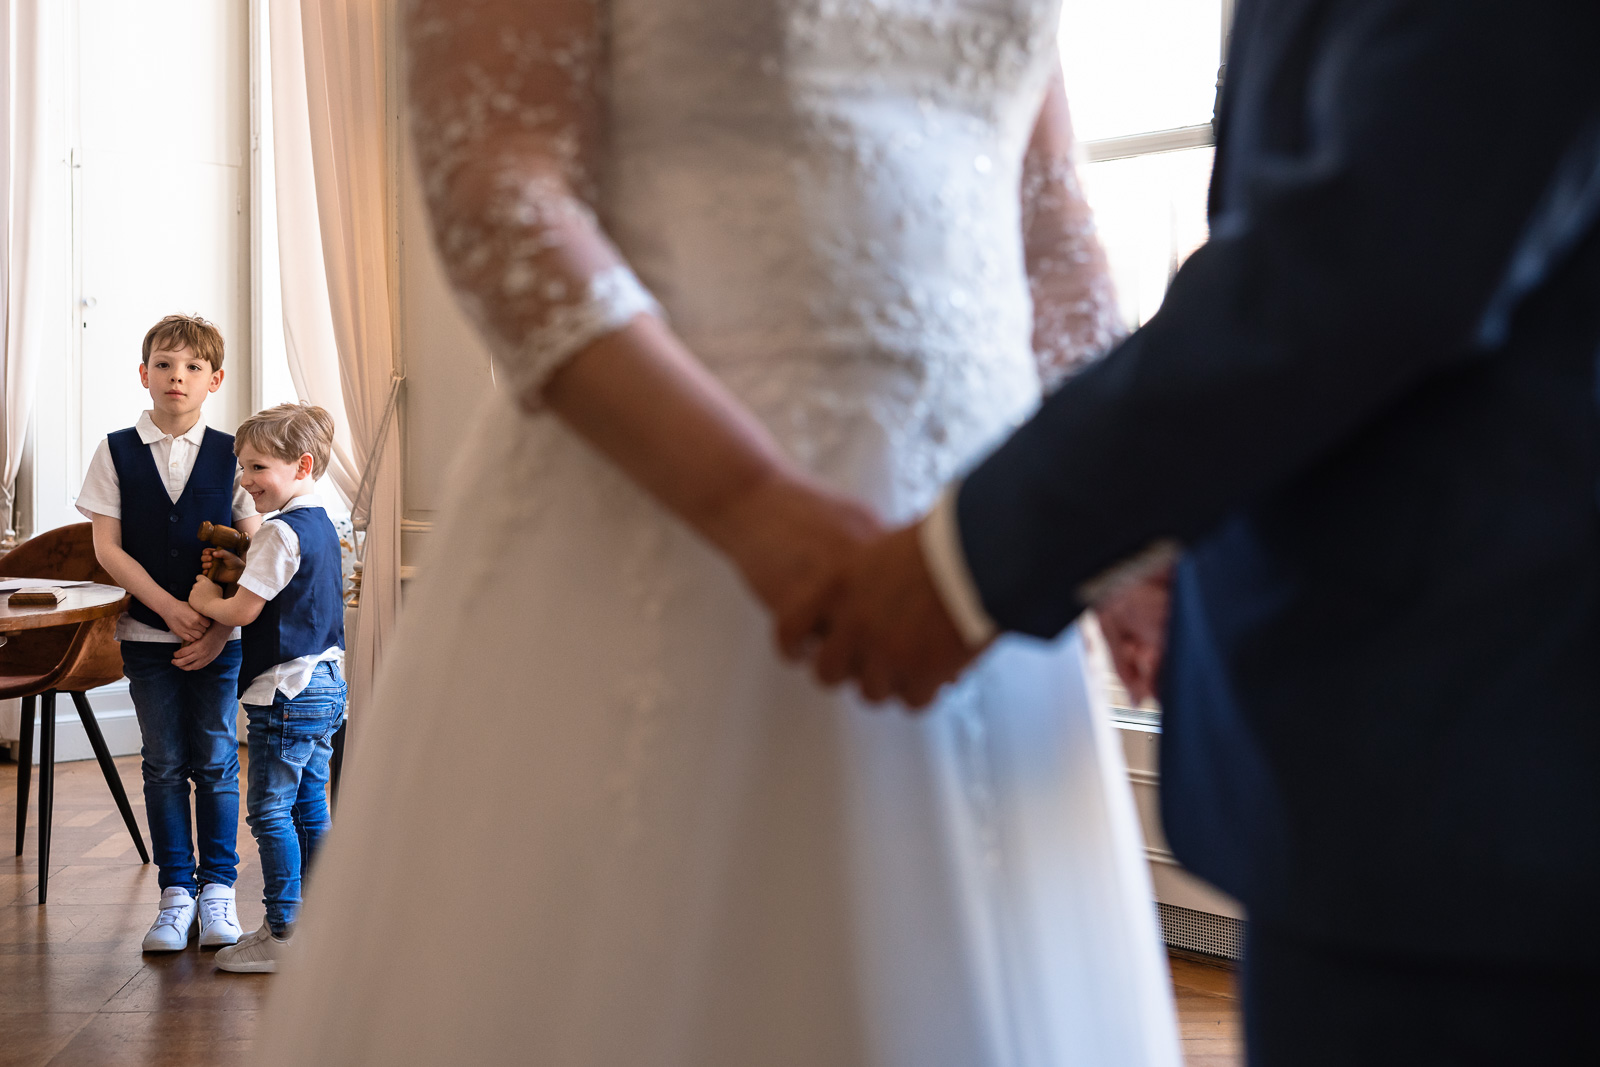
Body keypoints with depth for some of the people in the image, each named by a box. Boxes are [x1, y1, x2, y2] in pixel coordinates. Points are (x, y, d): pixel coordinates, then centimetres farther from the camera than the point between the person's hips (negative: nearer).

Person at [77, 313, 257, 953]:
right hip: (146, 633, 1)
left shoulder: (231, 455, -1)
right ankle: (177, 892, 13)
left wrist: (218, 626, -12)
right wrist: (169, 607, -14)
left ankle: (218, 886, 14)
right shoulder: (117, 452, 1)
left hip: (219, 636, -1)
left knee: (215, 762, 2)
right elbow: (108, 548, -3)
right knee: (164, 765, 4)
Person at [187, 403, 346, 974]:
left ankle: (284, 933, -1)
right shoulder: (322, 526, 12)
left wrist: (205, 600, 1)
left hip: (286, 692, -10)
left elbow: (244, 610, -17)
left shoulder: (280, 533, -17)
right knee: (309, 809, 14)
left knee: (270, 811, -4)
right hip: (327, 684, 10)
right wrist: (242, 573, 11)